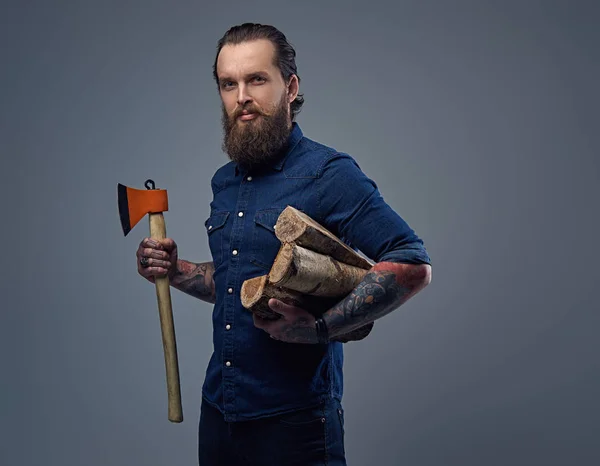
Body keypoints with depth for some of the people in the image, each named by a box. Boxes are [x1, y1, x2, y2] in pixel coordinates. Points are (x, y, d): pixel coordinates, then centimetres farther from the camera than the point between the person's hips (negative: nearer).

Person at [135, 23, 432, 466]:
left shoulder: (328, 172, -14)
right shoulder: (224, 181, 9)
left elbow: (414, 264, -21)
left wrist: (321, 329, -28)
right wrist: (176, 270, 4)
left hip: (294, 417, -7)